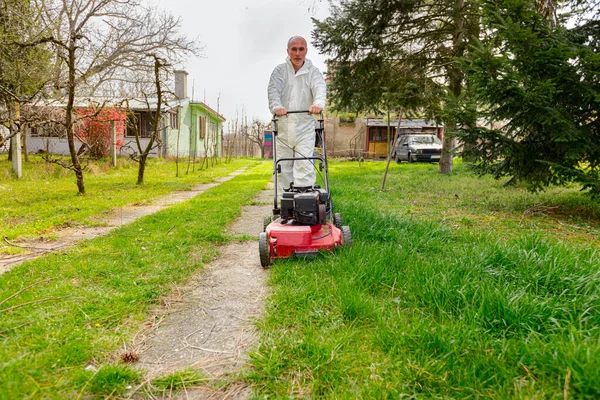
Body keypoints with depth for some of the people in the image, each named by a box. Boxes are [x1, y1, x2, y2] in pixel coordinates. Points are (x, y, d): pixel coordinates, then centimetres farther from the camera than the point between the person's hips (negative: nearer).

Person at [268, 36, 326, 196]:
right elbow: (274, 90, -12)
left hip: (305, 126, -1)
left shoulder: (313, 71, 3)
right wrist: (276, 106, -35)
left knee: (304, 164, -10)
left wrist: (318, 103, -40)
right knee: (283, 164, 7)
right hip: (283, 125, 2)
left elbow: (320, 88, -16)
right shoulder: (280, 70, 5)